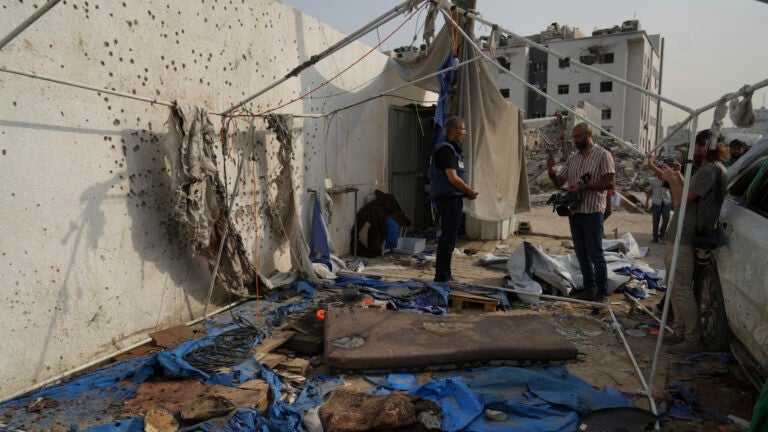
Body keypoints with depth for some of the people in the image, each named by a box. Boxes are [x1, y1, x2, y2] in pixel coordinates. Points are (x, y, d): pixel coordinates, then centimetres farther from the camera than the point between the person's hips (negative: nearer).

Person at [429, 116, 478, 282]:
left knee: (447, 237, 17)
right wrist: (470, 191, -9)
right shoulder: (445, 149, -15)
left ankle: (444, 275, 27)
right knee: (448, 238, -6)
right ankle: (442, 277, 1)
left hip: (452, 198, 11)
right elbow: (452, 178, -20)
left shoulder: (452, 148, 18)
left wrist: (467, 191, 10)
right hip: (448, 198, -11)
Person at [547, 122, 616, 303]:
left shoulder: (602, 155, -4)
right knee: (582, 254, 11)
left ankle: (602, 292, 4)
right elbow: (559, 182, 14)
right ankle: (590, 289, 21)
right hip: (574, 211, 7)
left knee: (595, 254, -5)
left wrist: (584, 187, -18)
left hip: (592, 212, -6)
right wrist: (551, 171, -6)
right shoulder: (572, 158, 14)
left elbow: (610, 182, -12)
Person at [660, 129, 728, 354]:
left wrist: (671, 179, -6)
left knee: (681, 289, -7)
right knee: (677, 286, 20)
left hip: (684, 238, -11)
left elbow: (683, 199, -20)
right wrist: (678, 179, 13)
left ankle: (693, 340, 0)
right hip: (683, 236, 11)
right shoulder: (716, 169, 16)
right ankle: (680, 330, 31)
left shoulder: (709, 170, -17)